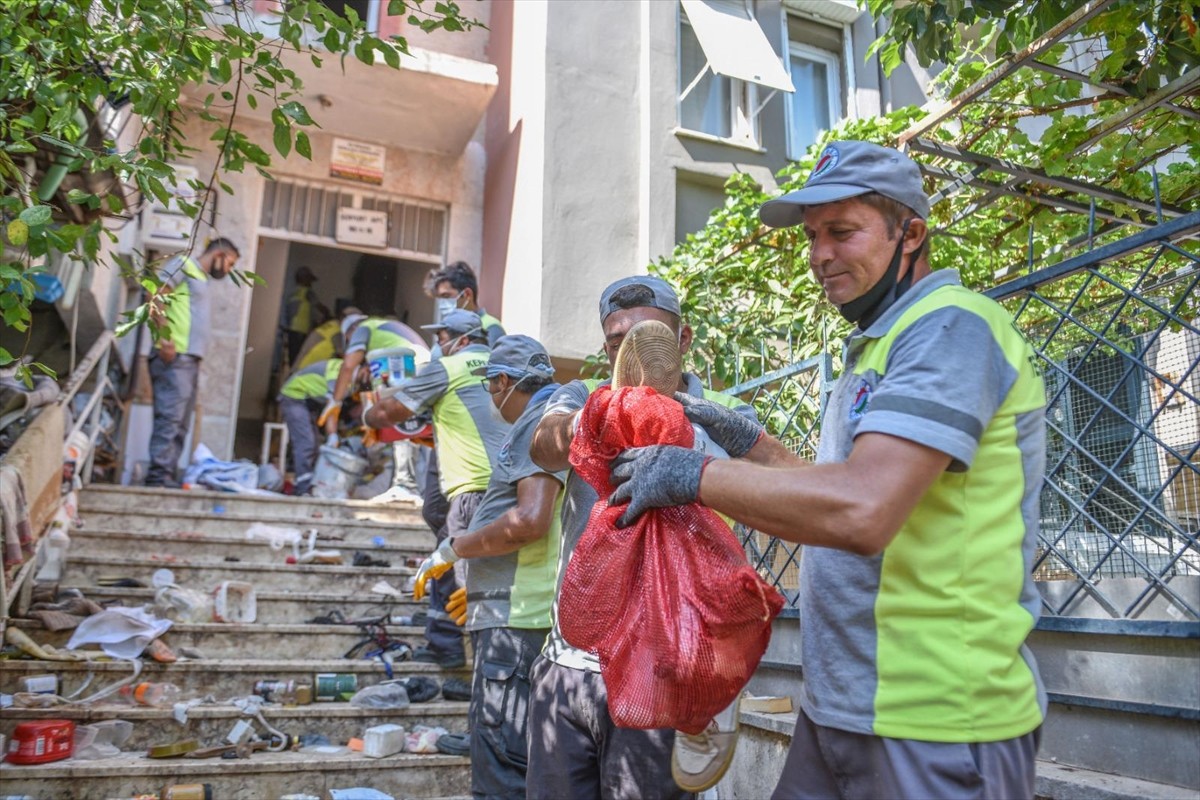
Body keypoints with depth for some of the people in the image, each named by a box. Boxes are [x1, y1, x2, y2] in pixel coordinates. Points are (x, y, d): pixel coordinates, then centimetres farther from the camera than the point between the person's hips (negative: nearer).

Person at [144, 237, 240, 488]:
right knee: (170, 418, -12)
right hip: (174, 357, -9)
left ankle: (167, 476, 9)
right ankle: (159, 475, -12)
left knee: (179, 424, 7)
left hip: (189, 359, 9)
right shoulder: (184, 263, 2)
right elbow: (155, 294, -12)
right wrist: (165, 337, -19)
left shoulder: (201, 280, 26)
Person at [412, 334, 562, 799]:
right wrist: (484, 588, 30)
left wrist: (453, 549, -12)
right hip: (517, 616, 11)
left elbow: (529, 521, -25)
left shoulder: (542, 421, -10)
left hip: (518, 621, -11)